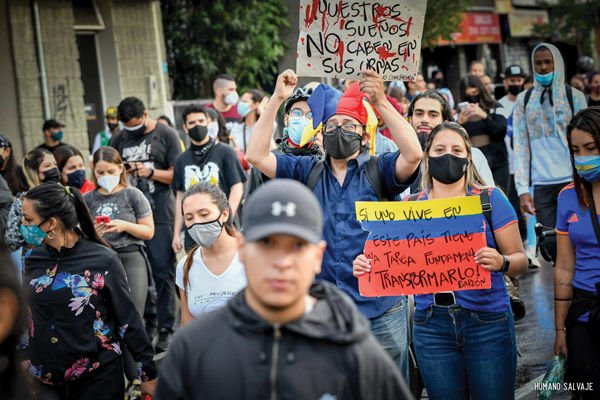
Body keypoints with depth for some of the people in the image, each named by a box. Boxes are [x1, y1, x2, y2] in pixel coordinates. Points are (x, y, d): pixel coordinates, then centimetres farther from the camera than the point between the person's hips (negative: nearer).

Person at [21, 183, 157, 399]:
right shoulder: (32, 259, 0)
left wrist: (149, 373, -4)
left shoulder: (103, 260, -13)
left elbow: (128, 320, -7)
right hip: (43, 377, 4)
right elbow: (26, 315, 12)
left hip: (98, 377, -4)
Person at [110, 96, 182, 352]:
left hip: (161, 215, -4)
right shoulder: (120, 140, 13)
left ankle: (165, 328, 5)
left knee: (162, 272, -2)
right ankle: (147, 319, 18)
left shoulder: (166, 135, 1)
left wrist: (150, 172, -15)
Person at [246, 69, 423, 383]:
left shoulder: (378, 170, 0)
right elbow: (256, 155, 1)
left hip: (381, 311, -2)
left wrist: (380, 102, -22)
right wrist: (277, 100, -6)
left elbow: (413, 154, -19)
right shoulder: (308, 172, 9)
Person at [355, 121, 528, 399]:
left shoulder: (489, 198, 1)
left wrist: (501, 262, -23)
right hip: (431, 324, 2)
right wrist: (367, 266, -10)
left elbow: (520, 259, 0)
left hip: (487, 323, -2)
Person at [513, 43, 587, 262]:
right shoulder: (524, 100, 9)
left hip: (572, 181, -1)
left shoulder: (573, 96, 6)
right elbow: (520, 147, 5)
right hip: (541, 185, 1)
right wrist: (522, 189, -3)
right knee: (549, 244, 0)